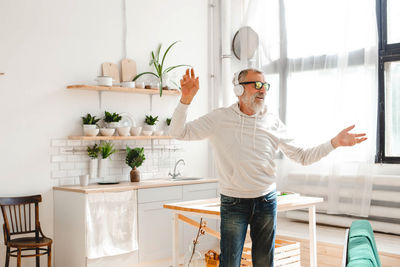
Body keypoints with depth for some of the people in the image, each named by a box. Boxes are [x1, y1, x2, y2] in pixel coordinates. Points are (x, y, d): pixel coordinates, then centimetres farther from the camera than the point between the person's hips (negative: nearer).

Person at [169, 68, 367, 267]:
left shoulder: (273, 123, 2)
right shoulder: (220, 118, -4)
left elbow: (302, 157, 5)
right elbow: (179, 132, -6)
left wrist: (335, 142, -7)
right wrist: (186, 100, -21)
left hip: (266, 201, 2)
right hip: (233, 203, -2)